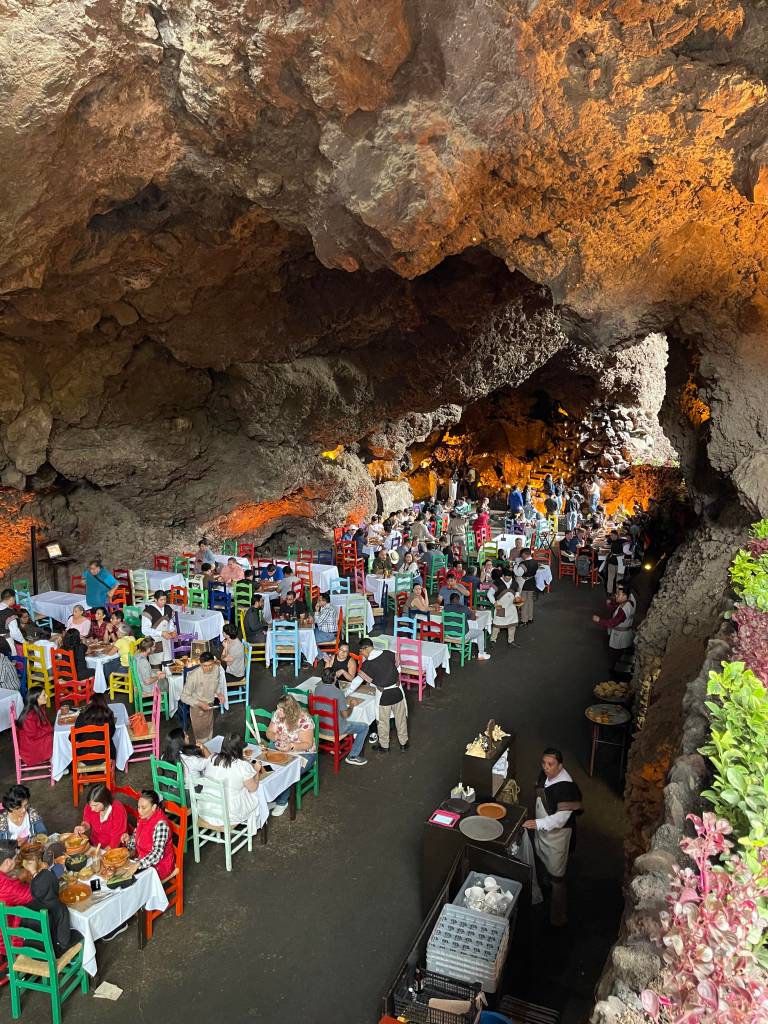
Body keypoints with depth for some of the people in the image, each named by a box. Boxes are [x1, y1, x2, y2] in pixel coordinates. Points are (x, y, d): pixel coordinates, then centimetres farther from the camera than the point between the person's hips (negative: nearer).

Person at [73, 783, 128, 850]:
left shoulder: (118, 811, -24)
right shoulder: (90, 806, -12)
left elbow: (116, 839, -17)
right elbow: (87, 822, 8)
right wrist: (84, 827, -12)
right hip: (94, 844, 5)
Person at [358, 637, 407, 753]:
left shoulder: (367, 665, -17)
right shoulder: (389, 654, -7)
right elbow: (398, 667, 6)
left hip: (383, 695, -3)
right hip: (397, 691, 3)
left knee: (383, 721, 17)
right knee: (401, 718, 20)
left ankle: (384, 746, 31)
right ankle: (403, 743, 34)